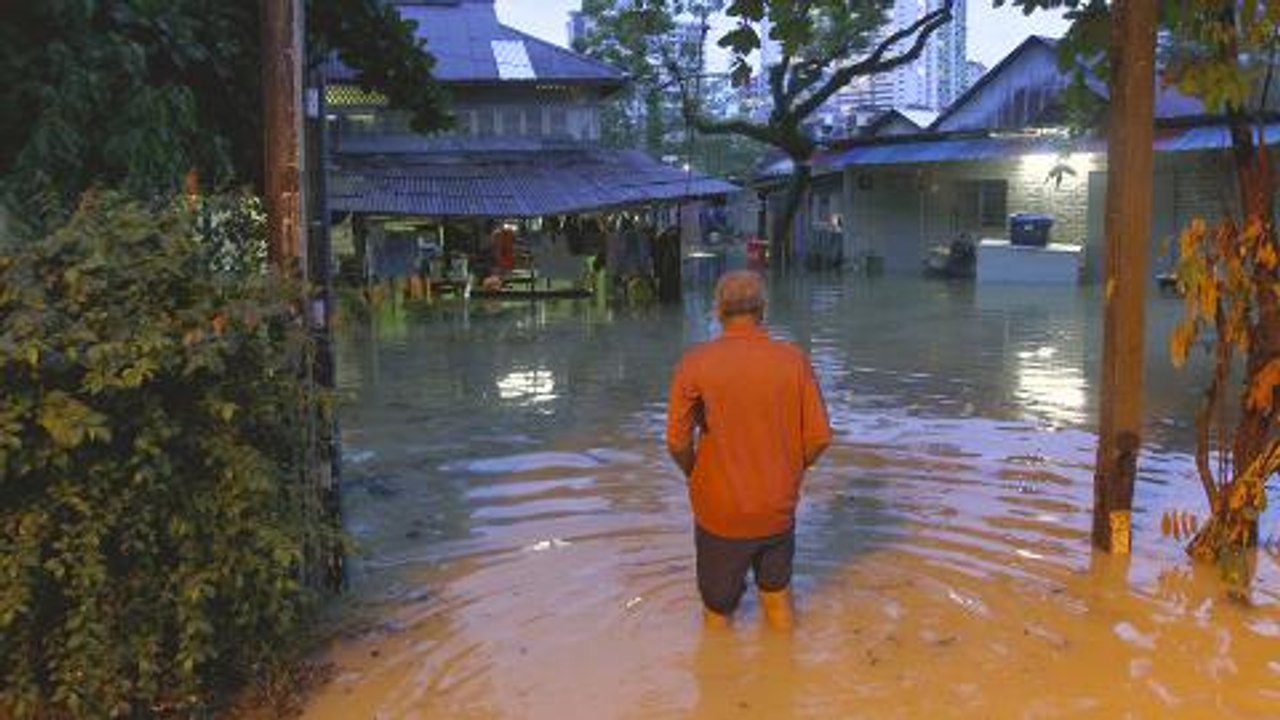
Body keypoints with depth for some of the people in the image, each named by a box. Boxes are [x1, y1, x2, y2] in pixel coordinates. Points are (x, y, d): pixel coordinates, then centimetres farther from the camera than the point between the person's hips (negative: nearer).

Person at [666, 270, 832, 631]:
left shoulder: (695, 362, -14)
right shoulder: (794, 360, -10)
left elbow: (678, 442, -15)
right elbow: (819, 437, -8)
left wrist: (695, 476, 6)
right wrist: (790, 471, 10)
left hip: (720, 510, -2)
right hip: (779, 508, 2)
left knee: (718, 609, 18)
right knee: (778, 594, 26)